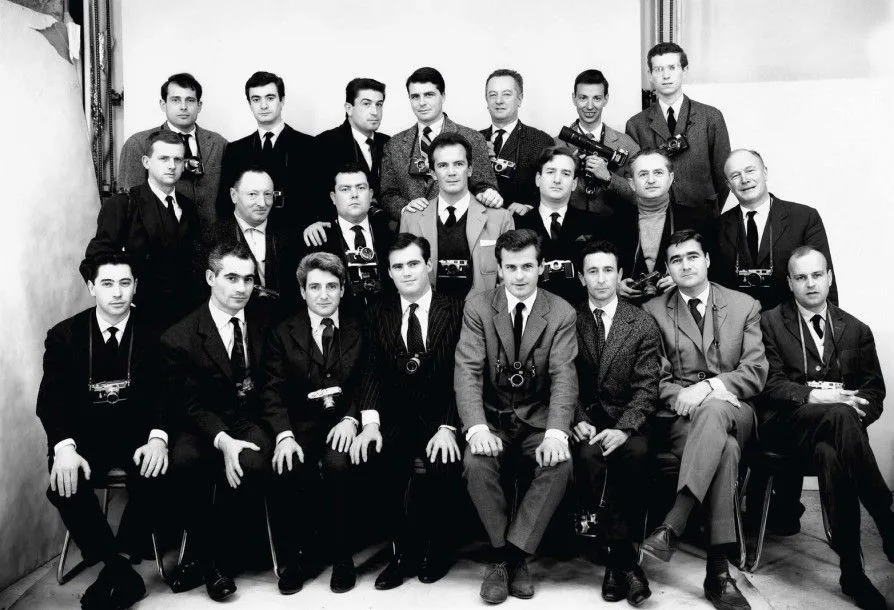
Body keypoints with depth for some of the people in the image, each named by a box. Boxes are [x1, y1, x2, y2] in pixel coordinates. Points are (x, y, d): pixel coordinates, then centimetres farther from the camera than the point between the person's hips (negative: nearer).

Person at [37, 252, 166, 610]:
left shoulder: (152, 334, 0)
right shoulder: (64, 335, 1)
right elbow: (51, 399, -5)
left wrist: (157, 437, -26)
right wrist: (64, 446, -25)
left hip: (136, 432, -1)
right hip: (84, 434, 1)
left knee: (153, 478, -31)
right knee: (64, 485, -28)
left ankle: (112, 573, -12)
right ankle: (124, 575, -13)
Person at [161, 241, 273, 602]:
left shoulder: (263, 326, 9)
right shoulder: (180, 338, -1)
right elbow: (188, 405, -7)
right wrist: (222, 440, -24)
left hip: (252, 423, 1)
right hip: (203, 428, -1)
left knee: (252, 463, -33)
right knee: (184, 460, -34)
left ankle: (204, 554, -10)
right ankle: (205, 552, -8)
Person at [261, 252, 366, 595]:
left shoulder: (358, 332, 11)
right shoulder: (283, 334, 9)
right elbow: (272, 390, 1)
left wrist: (351, 419, -15)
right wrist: (284, 434, -16)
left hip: (343, 423, 0)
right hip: (300, 425, 1)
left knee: (337, 464, -31)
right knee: (288, 470, -29)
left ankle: (341, 556, -10)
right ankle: (301, 554, -6)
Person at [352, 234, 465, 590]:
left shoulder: (455, 311, 2)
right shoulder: (379, 314, 10)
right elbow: (372, 372, 2)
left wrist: (447, 427, -17)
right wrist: (370, 421, -14)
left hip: (440, 419, -2)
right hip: (395, 422, 2)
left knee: (439, 463, -28)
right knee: (385, 464, -26)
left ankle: (435, 553, -1)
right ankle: (403, 553, -5)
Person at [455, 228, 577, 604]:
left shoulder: (561, 313, -3)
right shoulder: (478, 307, -3)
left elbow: (563, 376, -12)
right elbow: (468, 371, -12)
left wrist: (556, 433, -29)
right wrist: (477, 429, -29)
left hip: (538, 418, 0)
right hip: (492, 417, 0)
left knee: (560, 464, -28)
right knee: (475, 462, -29)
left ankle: (508, 553, -14)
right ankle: (510, 555, -9)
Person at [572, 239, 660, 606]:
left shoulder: (643, 324, 6)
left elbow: (646, 387, -2)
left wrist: (623, 428, -18)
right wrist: (580, 420, -13)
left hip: (627, 421, 0)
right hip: (585, 419, 0)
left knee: (636, 452, -33)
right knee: (588, 454, -32)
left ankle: (618, 554, -18)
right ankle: (623, 557, -18)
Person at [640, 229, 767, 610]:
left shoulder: (744, 306, 12)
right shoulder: (654, 311, 12)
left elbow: (755, 373, 3)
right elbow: (654, 378, 7)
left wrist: (709, 387, -14)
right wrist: (682, 395, -15)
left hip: (734, 413, 0)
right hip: (682, 417, 0)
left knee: (714, 410, -39)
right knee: (724, 449, -36)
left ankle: (672, 526, -46)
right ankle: (718, 570, -38)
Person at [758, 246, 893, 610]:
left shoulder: (856, 330, 20)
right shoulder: (771, 323, 10)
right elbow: (770, 385, 0)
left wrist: (858, 412, -10)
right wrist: (814, 396, -18)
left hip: (839, 421, 2)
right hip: (786, 423, -2)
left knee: (830, 454, -37)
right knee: (839, 415, -38)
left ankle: (852, 570, -34)